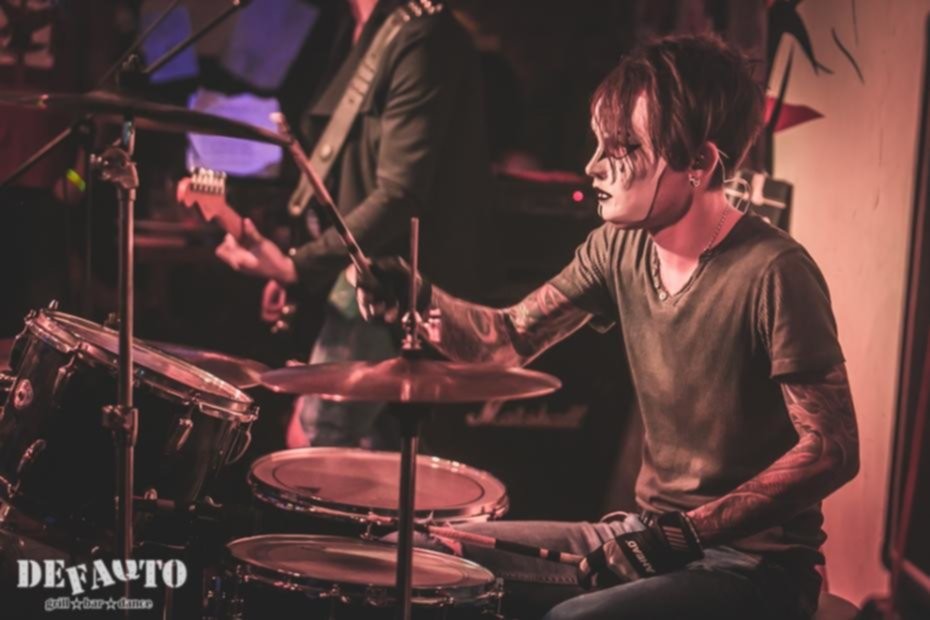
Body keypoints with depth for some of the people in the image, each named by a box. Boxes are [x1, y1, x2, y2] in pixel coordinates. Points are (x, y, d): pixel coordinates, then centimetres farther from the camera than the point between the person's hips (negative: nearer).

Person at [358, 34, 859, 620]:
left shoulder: (772, 273, -23)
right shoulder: (619, 248, 0)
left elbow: (833, 451, -22)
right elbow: (509, 339, 7)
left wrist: (687, 532, -27)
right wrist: (419, 299, -13)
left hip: (754, 565, -7)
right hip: (653, 534, 7)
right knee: (439, 560, 5)